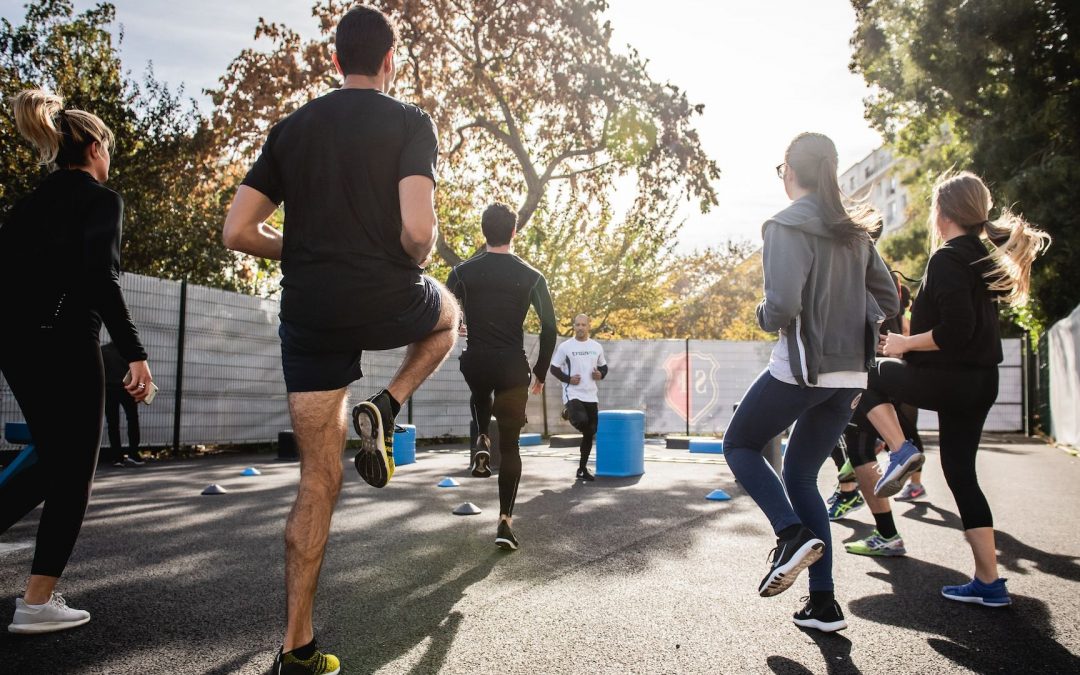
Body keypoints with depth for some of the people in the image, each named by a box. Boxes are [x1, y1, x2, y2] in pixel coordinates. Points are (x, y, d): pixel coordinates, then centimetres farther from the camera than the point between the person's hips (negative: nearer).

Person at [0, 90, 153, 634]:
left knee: (52, 466, 20)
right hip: (63, 344, -8)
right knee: (73, 475, 4)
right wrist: (135, 354, -21)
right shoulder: (100, 198, -6)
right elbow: (101, 278, -19)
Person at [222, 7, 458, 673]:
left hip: (309, 313, 4)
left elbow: (238, 231, 6)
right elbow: (418, 229, -18)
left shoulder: (292, 128, 11)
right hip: (387, 303, -3)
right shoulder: (410, 122, -2)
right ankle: (385, 408, 8)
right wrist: (418, 261, 4)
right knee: (449, 313, 33)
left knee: (319, 478, 11)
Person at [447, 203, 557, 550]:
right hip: (512, 368, -1)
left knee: (481, 395, 39)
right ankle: (505, 521, 4)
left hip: (475, 363, 1)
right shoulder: (531, 277, -1)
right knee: (510, 446, 9)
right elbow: (549, 328, -1)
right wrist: (540, 373, 9)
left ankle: (481, 443, 15)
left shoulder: (463, 272, 0)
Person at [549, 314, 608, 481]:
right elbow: (554, 368, 1)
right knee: (581, 421, -31)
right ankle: (569, 414, 5)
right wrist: (568, 379, -14)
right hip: (573, 394, -4)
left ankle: (582, 468, 20)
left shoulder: (597, 347, 8)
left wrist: (601, 375, -3)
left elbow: (604, 366, 20)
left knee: (590, 433, 6)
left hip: (591, 396, 5)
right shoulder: (565, 346, -3)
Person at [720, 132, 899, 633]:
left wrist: (764, 318, -1)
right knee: (801, 475, 16)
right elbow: (888, 301, 14)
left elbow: (783, 305, -21)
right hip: (849, 374, 7)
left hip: (801, 369, -7)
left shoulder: (787, 226, -11)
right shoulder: (854, 231, 12)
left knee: (739, 445, 15)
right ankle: (823, 603, 15)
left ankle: (793, 533, -6)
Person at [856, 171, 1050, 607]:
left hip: (950, 378, -9)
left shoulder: (947, 259, -14)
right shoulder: (984, 257, 13)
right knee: (961, 473, 13)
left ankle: (900, 451, -1)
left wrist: (905, 344, -11)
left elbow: (955, 331, -23)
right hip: (981, 381, 9)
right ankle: (989, 583, 16)